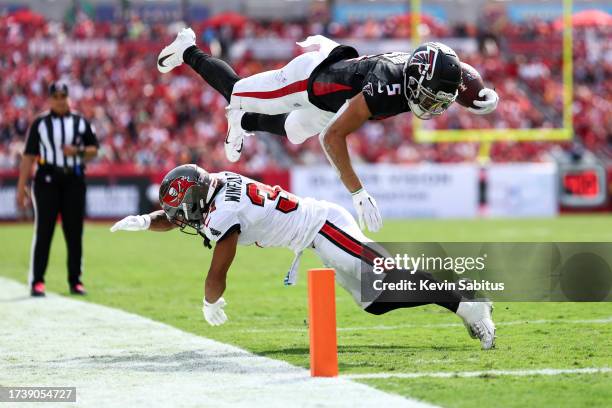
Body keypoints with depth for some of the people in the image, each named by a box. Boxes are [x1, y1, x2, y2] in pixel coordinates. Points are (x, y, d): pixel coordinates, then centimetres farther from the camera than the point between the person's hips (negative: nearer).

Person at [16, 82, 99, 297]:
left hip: (74, 180, 2)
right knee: (43, 231, -6)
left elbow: (94, 149, 12)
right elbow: (29, 156, 1)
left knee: (74, 232, 4)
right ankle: (37, 281, -5)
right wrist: (22, 187, -5)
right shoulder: (40, 123, 3)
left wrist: (79, 151, -10)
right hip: (47, 180, -2)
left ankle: (75, 281, 12)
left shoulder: (80, 122, 8)